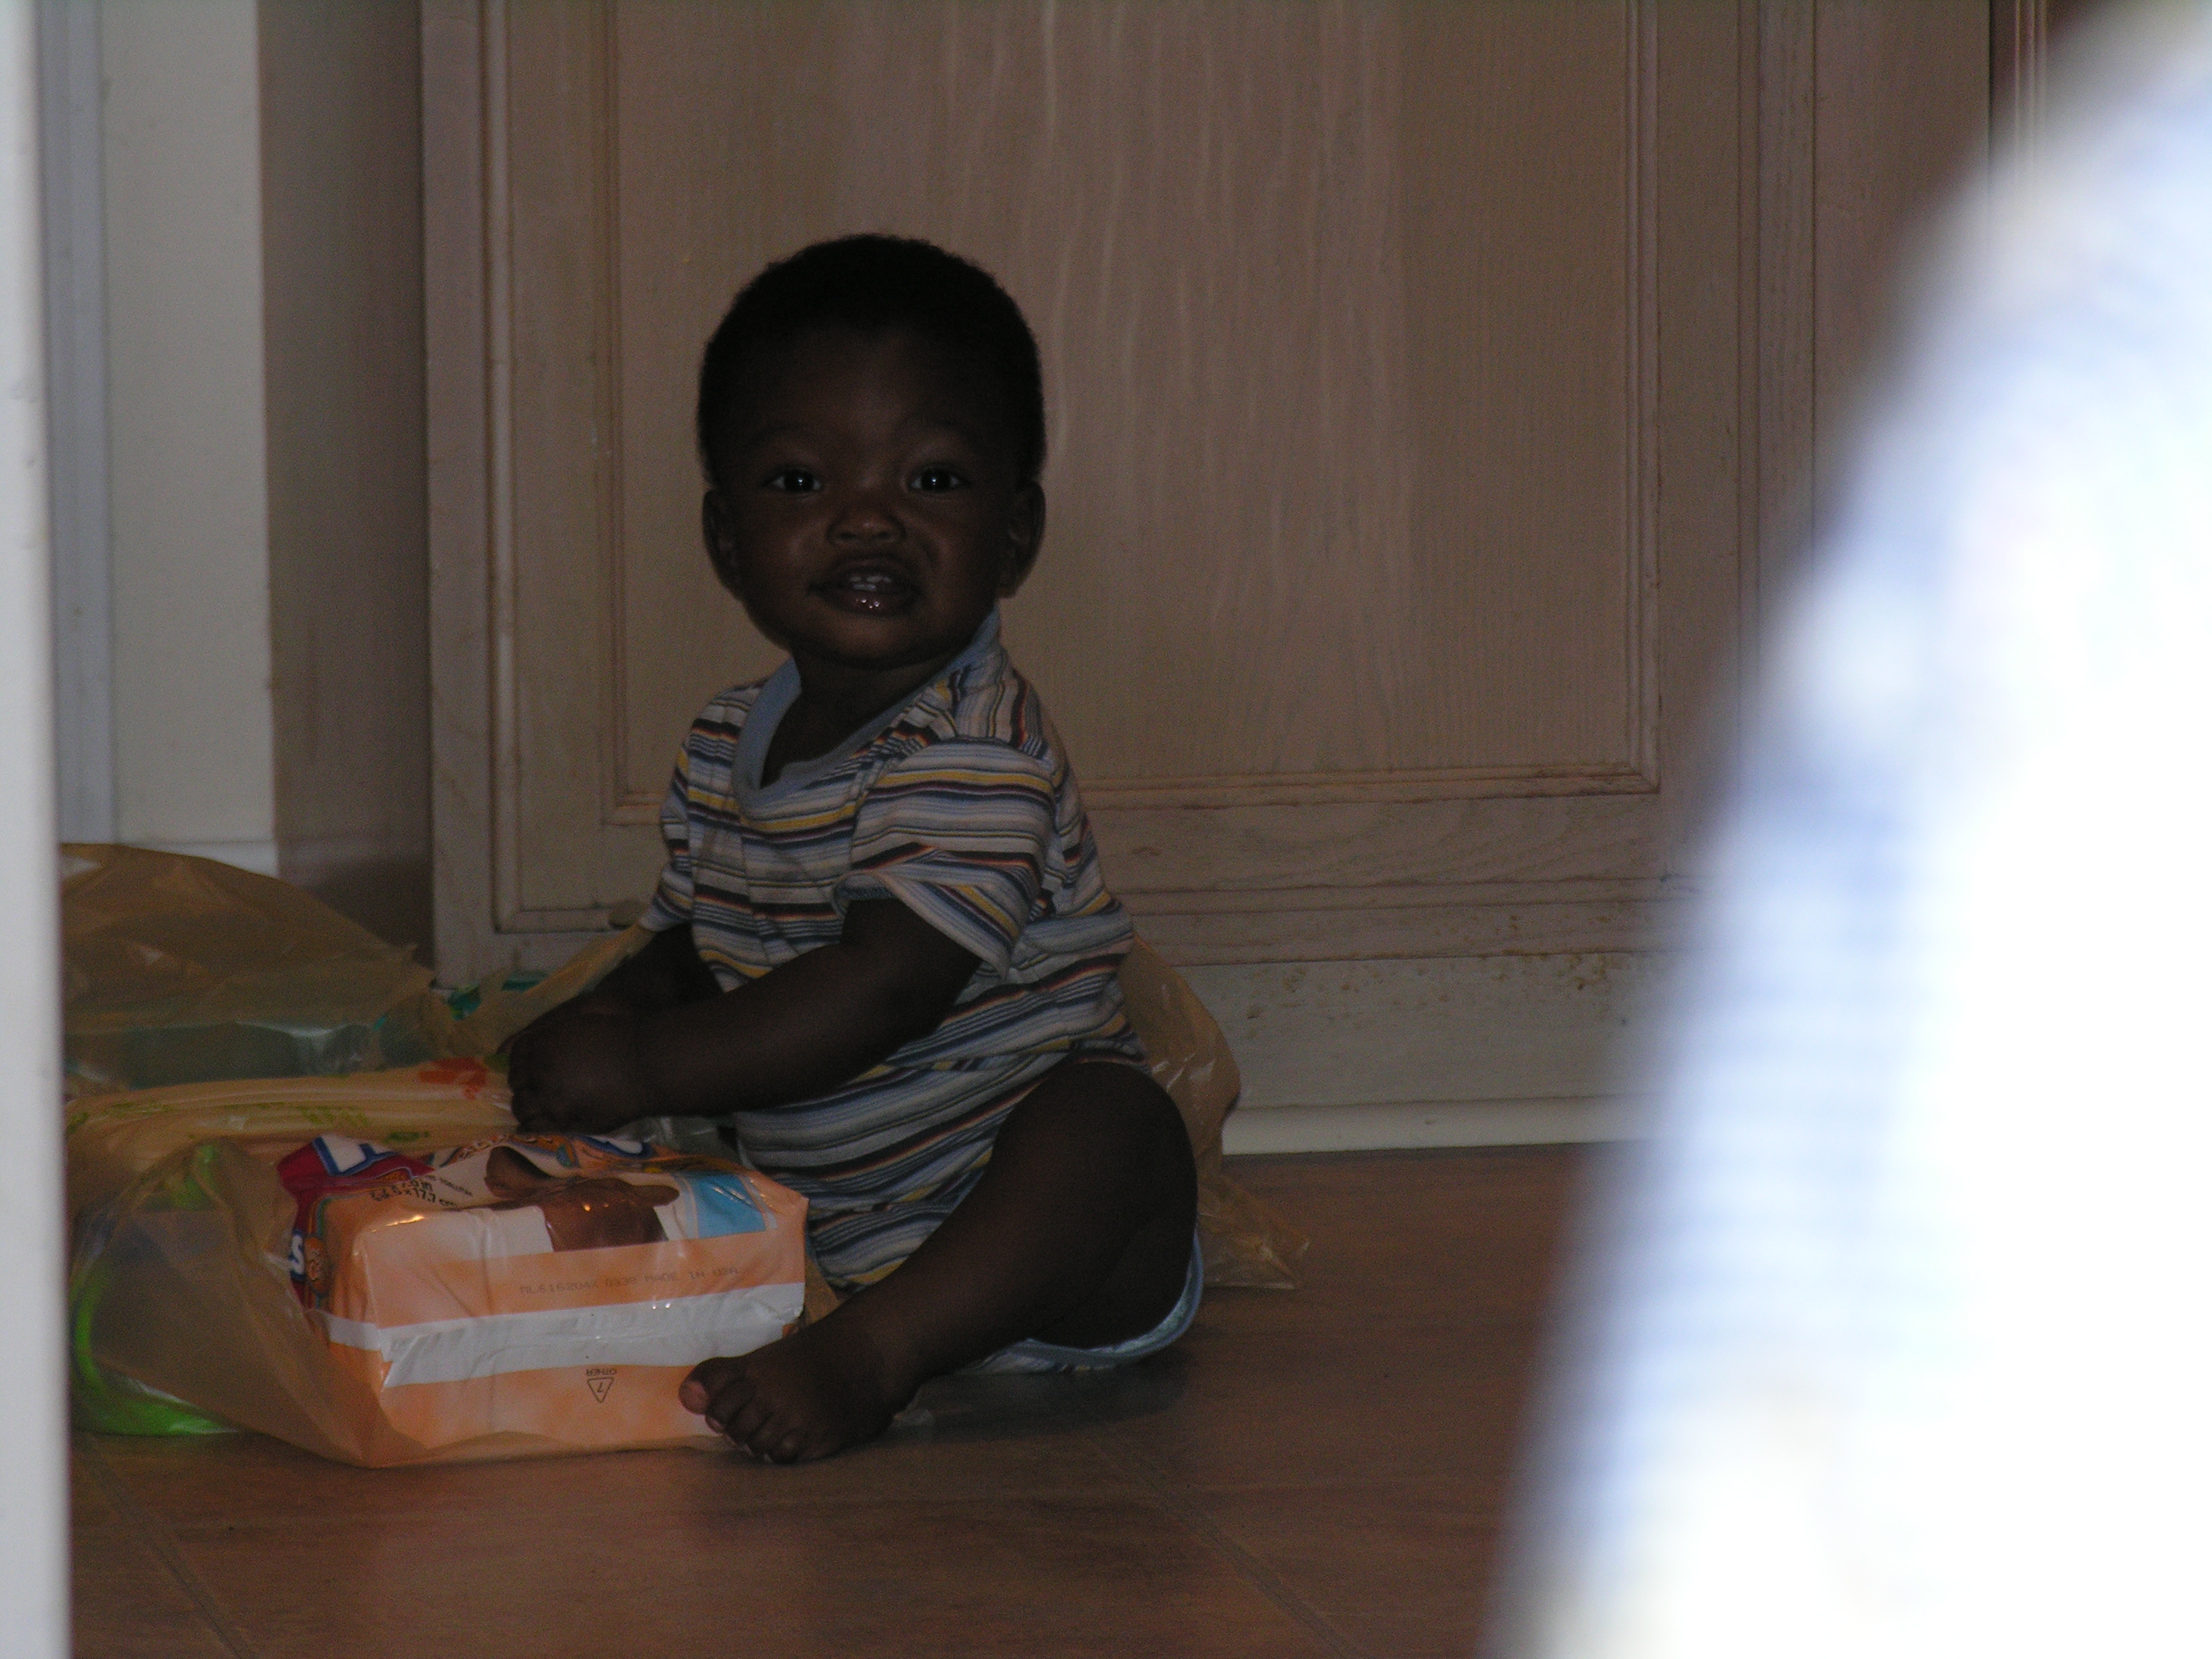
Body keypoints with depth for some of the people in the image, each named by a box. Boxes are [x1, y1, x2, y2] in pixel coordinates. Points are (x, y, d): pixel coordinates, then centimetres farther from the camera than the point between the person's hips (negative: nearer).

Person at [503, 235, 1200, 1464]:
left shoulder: (976, 751, -19)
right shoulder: (730, 746, 8)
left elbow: (885, 989, -28)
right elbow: (695, 946, 17)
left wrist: (647, 1065, -27)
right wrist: (613, 1017, -6)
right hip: (812, 1222, 8)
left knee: (1111, 1118, -36)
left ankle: (872, 1353, -43)